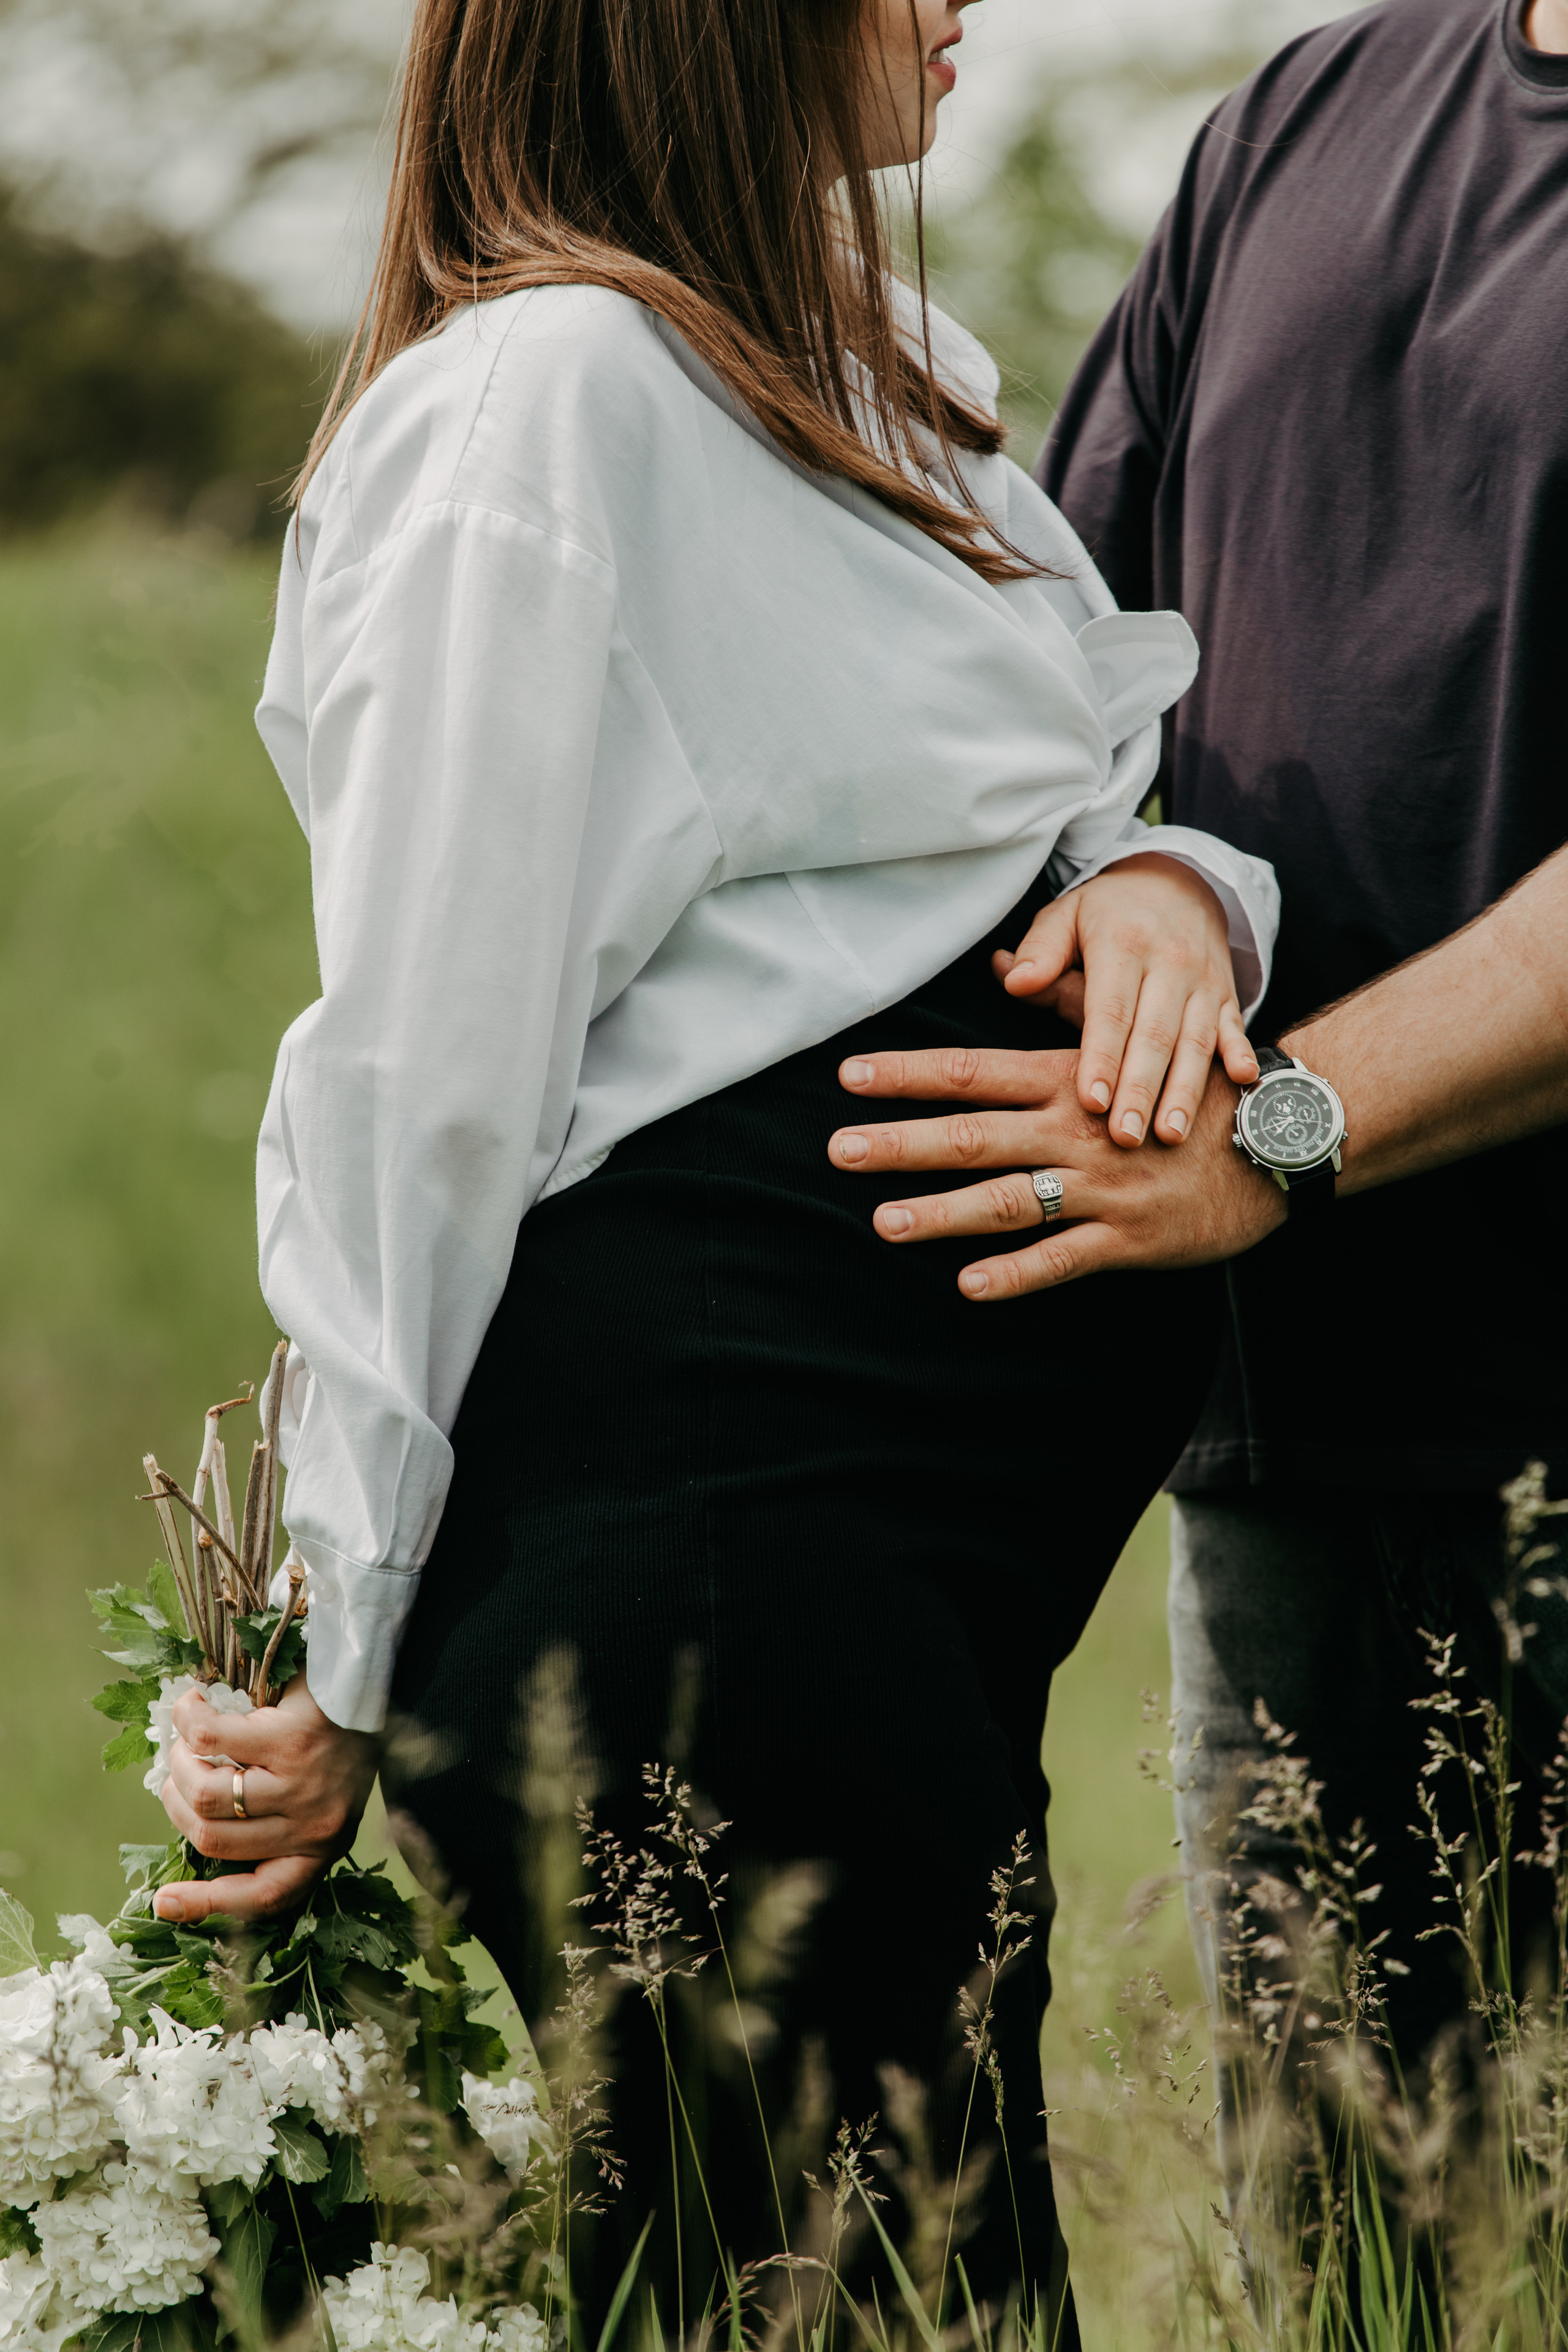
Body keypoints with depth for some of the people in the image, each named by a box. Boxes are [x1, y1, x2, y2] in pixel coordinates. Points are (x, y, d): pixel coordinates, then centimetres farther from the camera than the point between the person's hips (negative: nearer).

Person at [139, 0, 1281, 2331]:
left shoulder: (889, 364, 17)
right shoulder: (554, 383, -12)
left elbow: (1070, 798, 18)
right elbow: (425, 1065, -14)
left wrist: (1175, 883, -8)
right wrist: (341, 1670, -13)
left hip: (922, 1524, 9)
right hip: (708, 1502, -9)